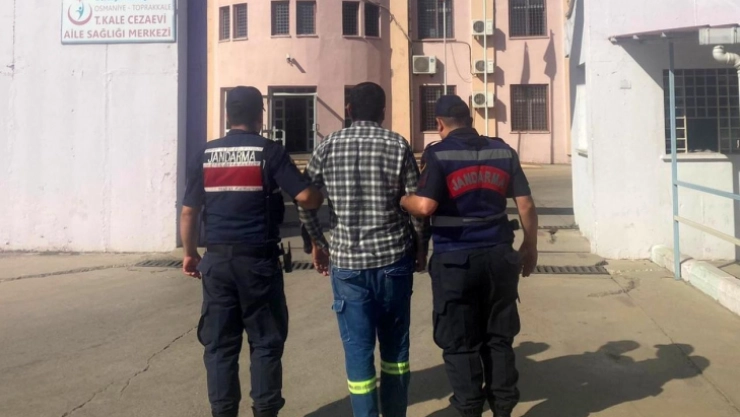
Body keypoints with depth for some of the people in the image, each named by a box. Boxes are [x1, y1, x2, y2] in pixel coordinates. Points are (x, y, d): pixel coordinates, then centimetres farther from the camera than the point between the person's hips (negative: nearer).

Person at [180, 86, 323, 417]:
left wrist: (190, 253, 18)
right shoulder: (270, 151, -5)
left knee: (220, 344, 10)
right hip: (258, 258, -3)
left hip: (217, 259, 3)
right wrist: (324, 194, 10)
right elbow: (306, 198, -12)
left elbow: (188, 212, 7)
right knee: (266, 342, 7)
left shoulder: (206, 155, 5)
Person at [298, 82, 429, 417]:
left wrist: (318, 243, 14)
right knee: (395, 343, 16)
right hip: (393, 257, 1)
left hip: (346, 260, 0)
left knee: (357, 347, 7)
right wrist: (421, 247, 11)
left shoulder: (328, 147, 1)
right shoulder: (398, 146, -2)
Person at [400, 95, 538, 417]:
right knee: (498, 338, 16)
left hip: (455, 259, -4)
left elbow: (425, 206, -19)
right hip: (498, 255, 4)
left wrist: (401, 200, 2)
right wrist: (530, 247, 17)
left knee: (460, 343, 8)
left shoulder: (437, 154, -6)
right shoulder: (503, 151, 7)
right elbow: (526, 205, 6)